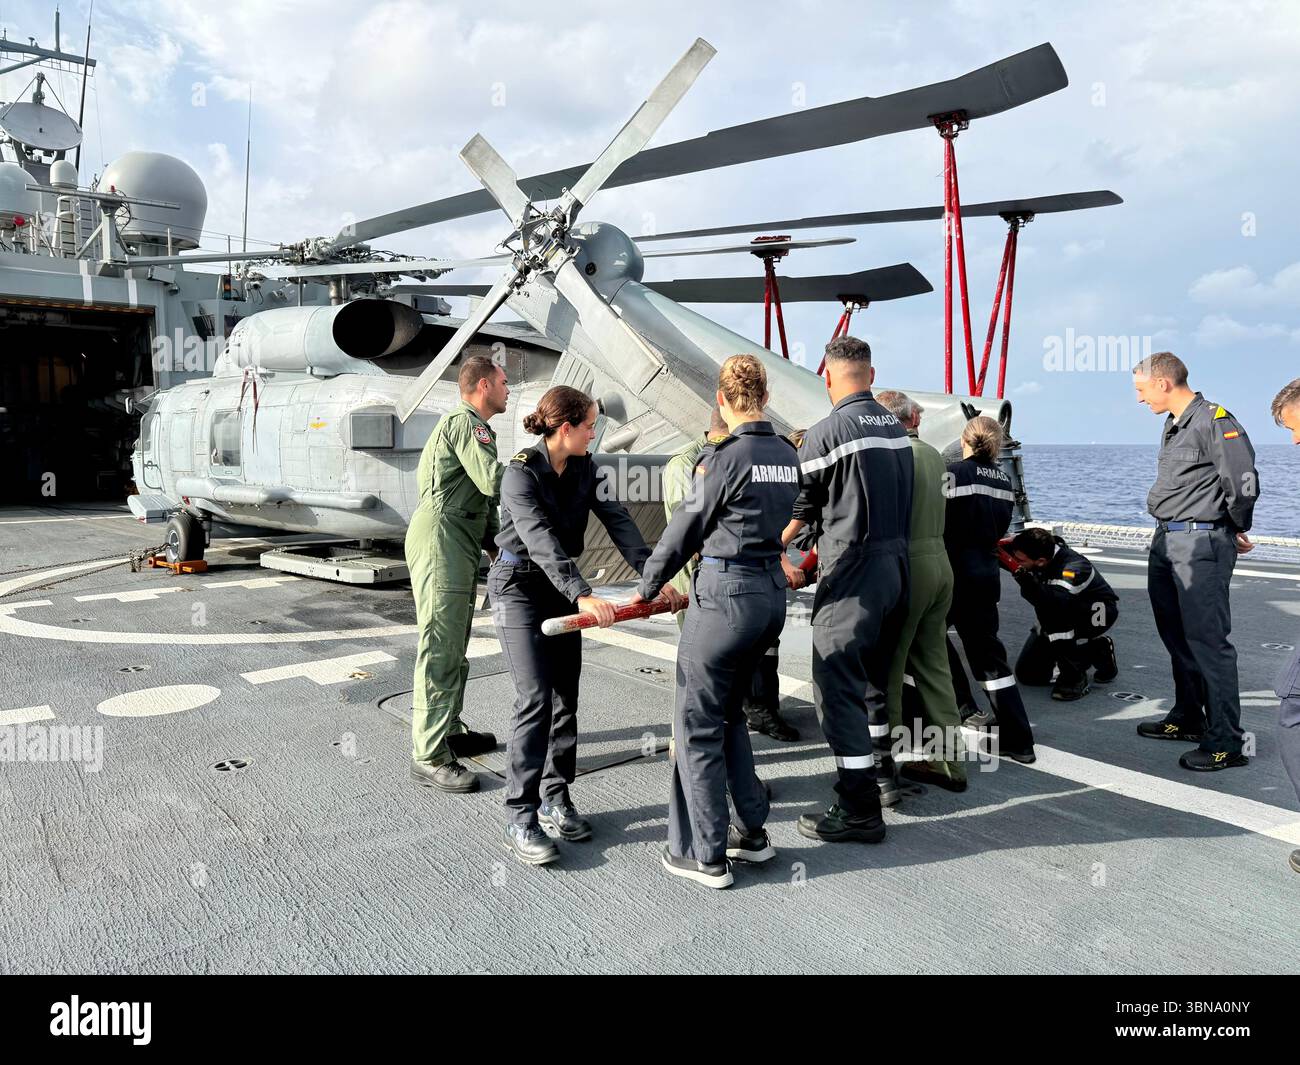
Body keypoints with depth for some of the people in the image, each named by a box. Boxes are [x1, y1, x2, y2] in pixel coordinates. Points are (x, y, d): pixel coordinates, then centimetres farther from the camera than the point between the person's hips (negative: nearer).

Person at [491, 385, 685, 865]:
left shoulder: (584, 469, 1)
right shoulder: (521, 473, -20)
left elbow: (618, 520, -8)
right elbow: (541, 541, -32)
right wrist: (582, 595, -43)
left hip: (562, 585, 7)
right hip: (520, 586, -7)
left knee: (566, 696, 7)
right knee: (536, 699, -13)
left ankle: (555, 799, 20)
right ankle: (520, 819, -5)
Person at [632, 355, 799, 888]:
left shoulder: (725, 457, -14)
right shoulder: (788, 456, 8)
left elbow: (686, 528, -6)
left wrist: (647, 586, 8)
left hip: (725, 594, -8)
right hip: (773, 591, 8)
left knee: (698, 723, 3)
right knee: (729, 710, 21)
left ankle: (704, 855, 11)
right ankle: (751, 830, 27)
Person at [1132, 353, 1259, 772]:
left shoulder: (1215, 420, -14)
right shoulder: (1173, 425, 14)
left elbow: (1244, 484, -18)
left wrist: (1236, 530, -4)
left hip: (1201, 543, -10)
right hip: (1166, 539, 10)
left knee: (1207, 639, -8)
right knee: (1176, 635, 18)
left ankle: (1227, 741, -2)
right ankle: (1188, 718, 32)